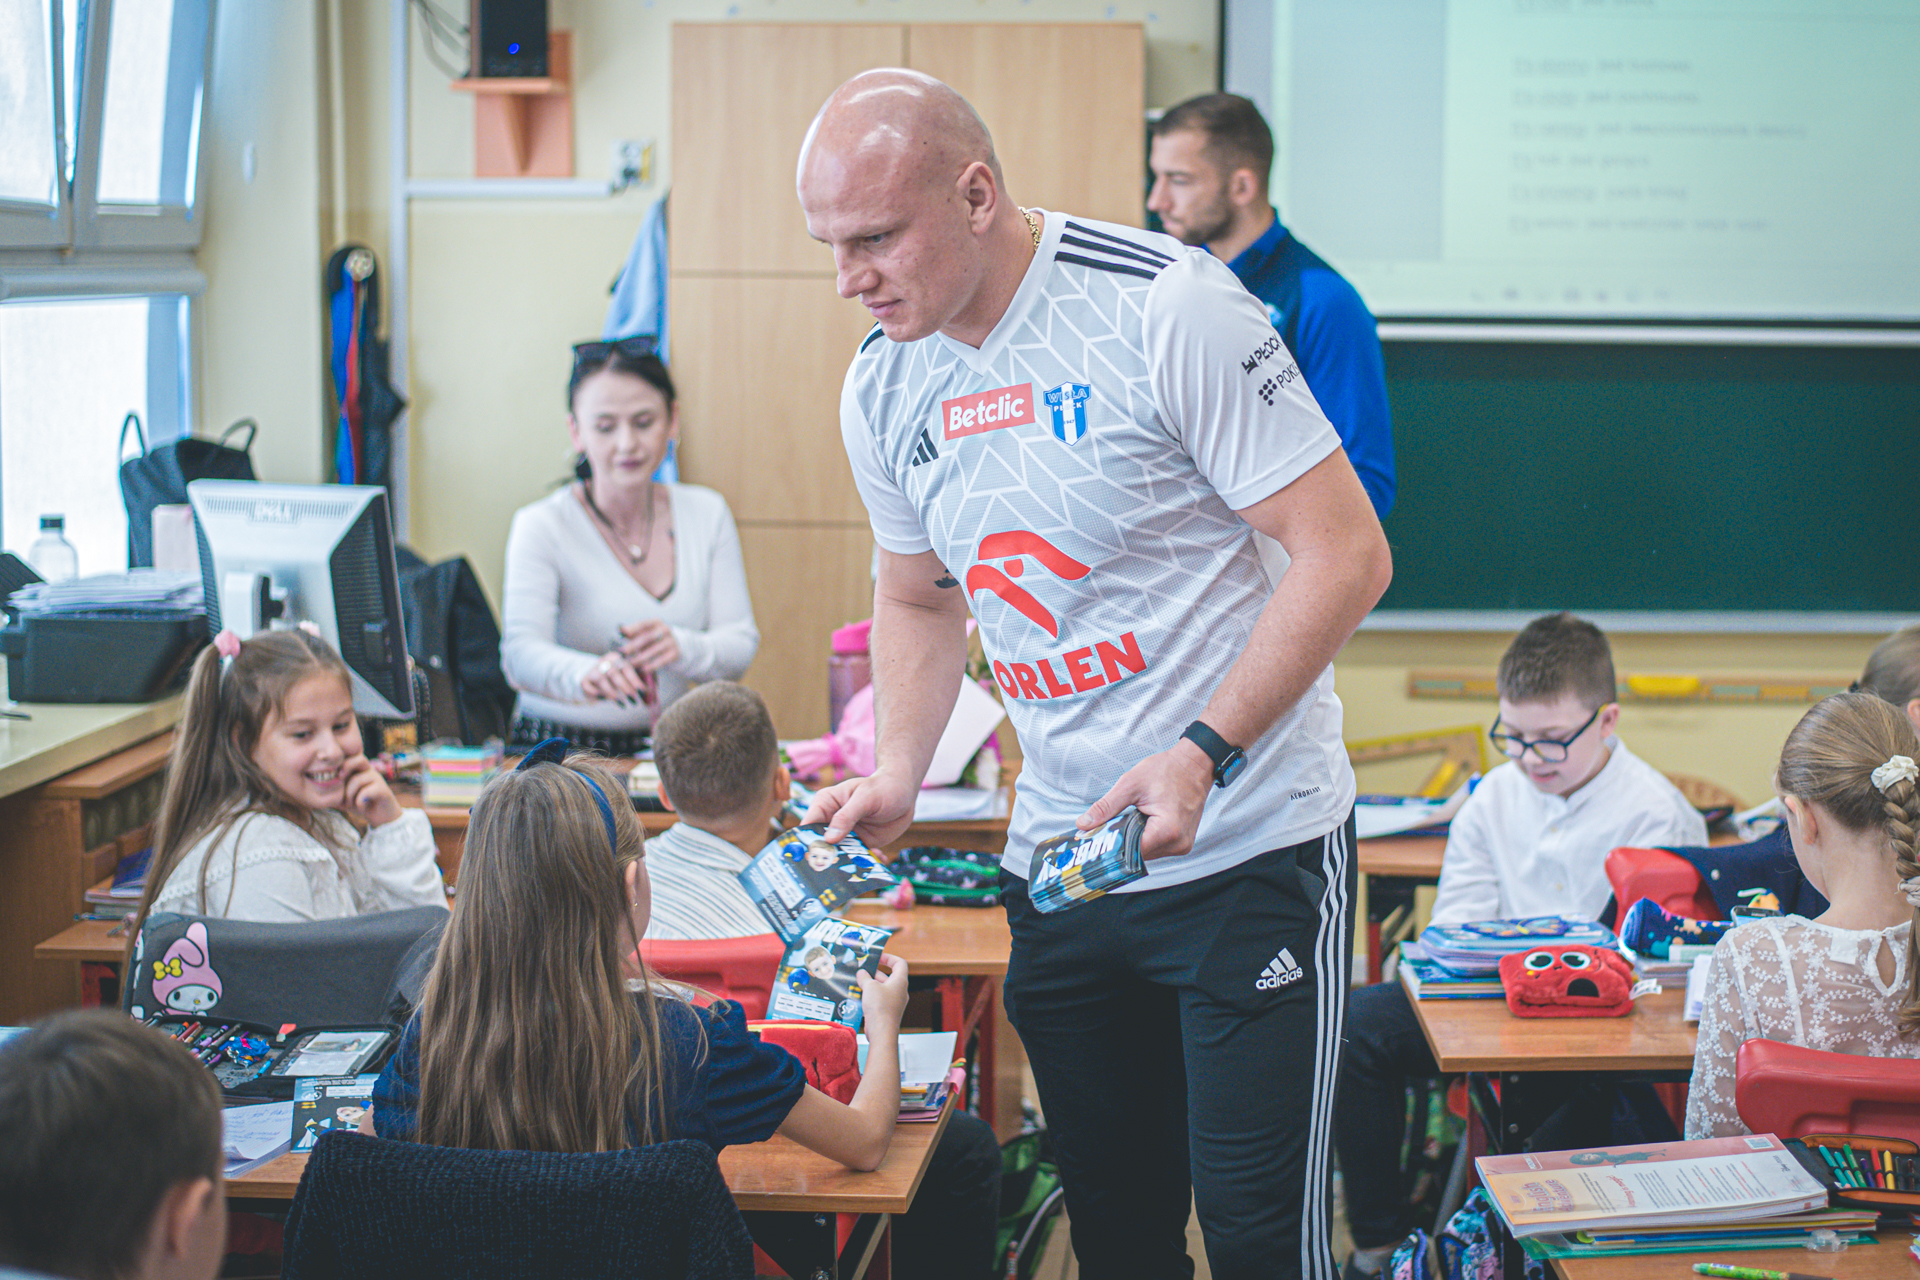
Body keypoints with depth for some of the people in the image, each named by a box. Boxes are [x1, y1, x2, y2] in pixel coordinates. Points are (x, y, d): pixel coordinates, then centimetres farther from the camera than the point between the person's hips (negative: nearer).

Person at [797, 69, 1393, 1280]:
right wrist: (898, 774, 3)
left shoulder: (1168, 307, -17)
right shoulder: (883, 388, 3)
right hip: (1057, 857, 6)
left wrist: (1203, 754, -25)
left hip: (1250, 847, -6)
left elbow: (1347, 554, -16)